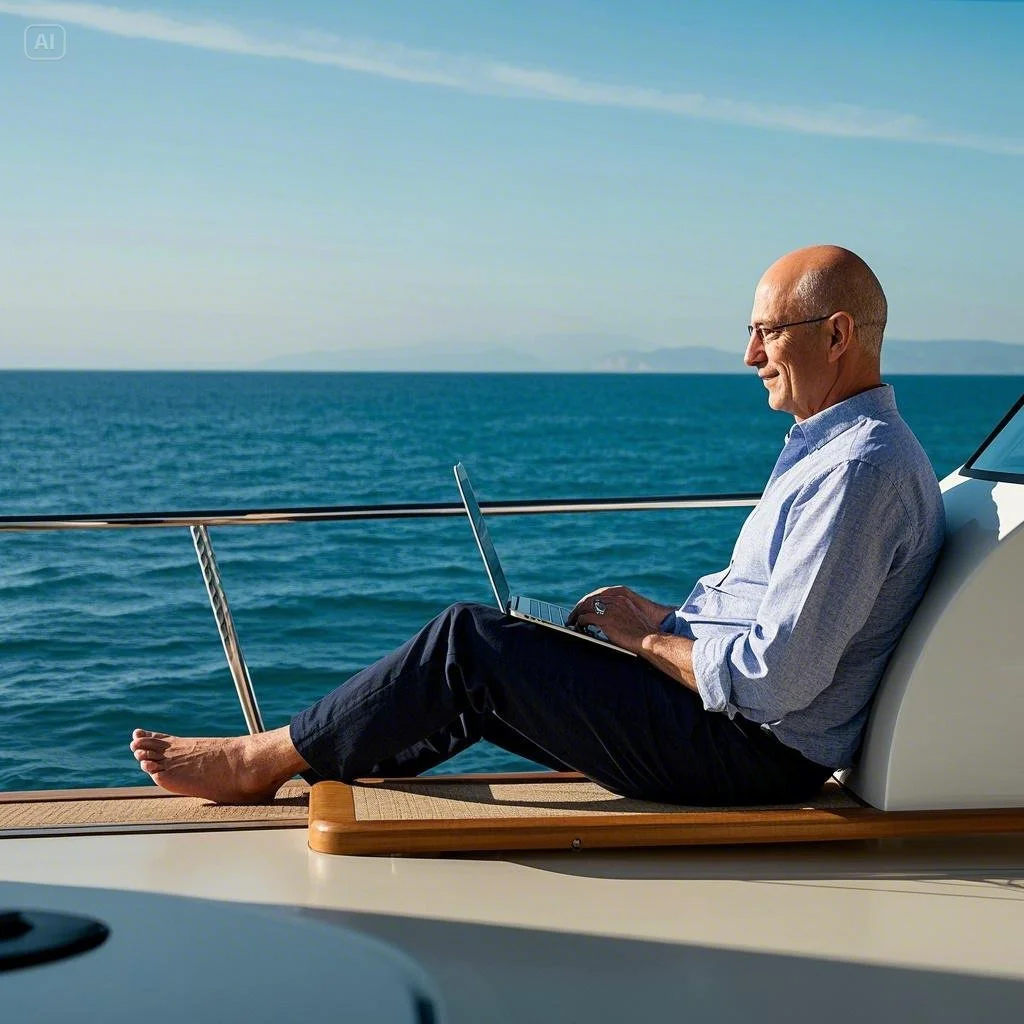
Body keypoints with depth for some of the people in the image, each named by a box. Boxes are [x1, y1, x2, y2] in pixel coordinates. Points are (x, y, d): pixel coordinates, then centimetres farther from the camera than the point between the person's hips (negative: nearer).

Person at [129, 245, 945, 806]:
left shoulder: (863, 469, -21)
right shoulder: (838, 448, 14)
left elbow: (775, 679, -26)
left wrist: (649, 635, -12)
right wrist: (657, 615, 7)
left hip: (754, 753, -10)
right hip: (753, 743, 10)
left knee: (472, 640, -9)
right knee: (475, 684, 10)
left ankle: (264, 762, 5)